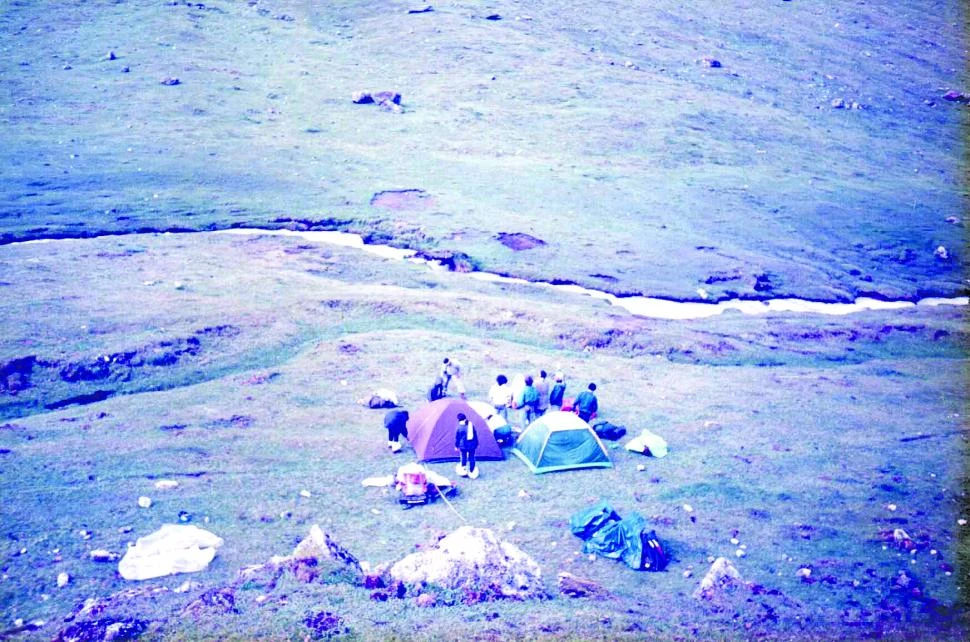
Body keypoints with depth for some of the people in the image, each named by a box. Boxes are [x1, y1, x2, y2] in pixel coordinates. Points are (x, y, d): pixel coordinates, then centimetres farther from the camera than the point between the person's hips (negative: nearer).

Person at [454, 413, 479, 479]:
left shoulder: (459, 427, -9)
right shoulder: (471, 425, -1)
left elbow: (457, 438, -1)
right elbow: (475, 435, 6)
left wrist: (456, 446, 9)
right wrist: (476, 444, 16)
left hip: (463, 446, -2)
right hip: (472, 445, 2)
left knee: (463, 458, 12)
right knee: (472, 458, 8)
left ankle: (463, 471, 20)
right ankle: (472, 473, 10)